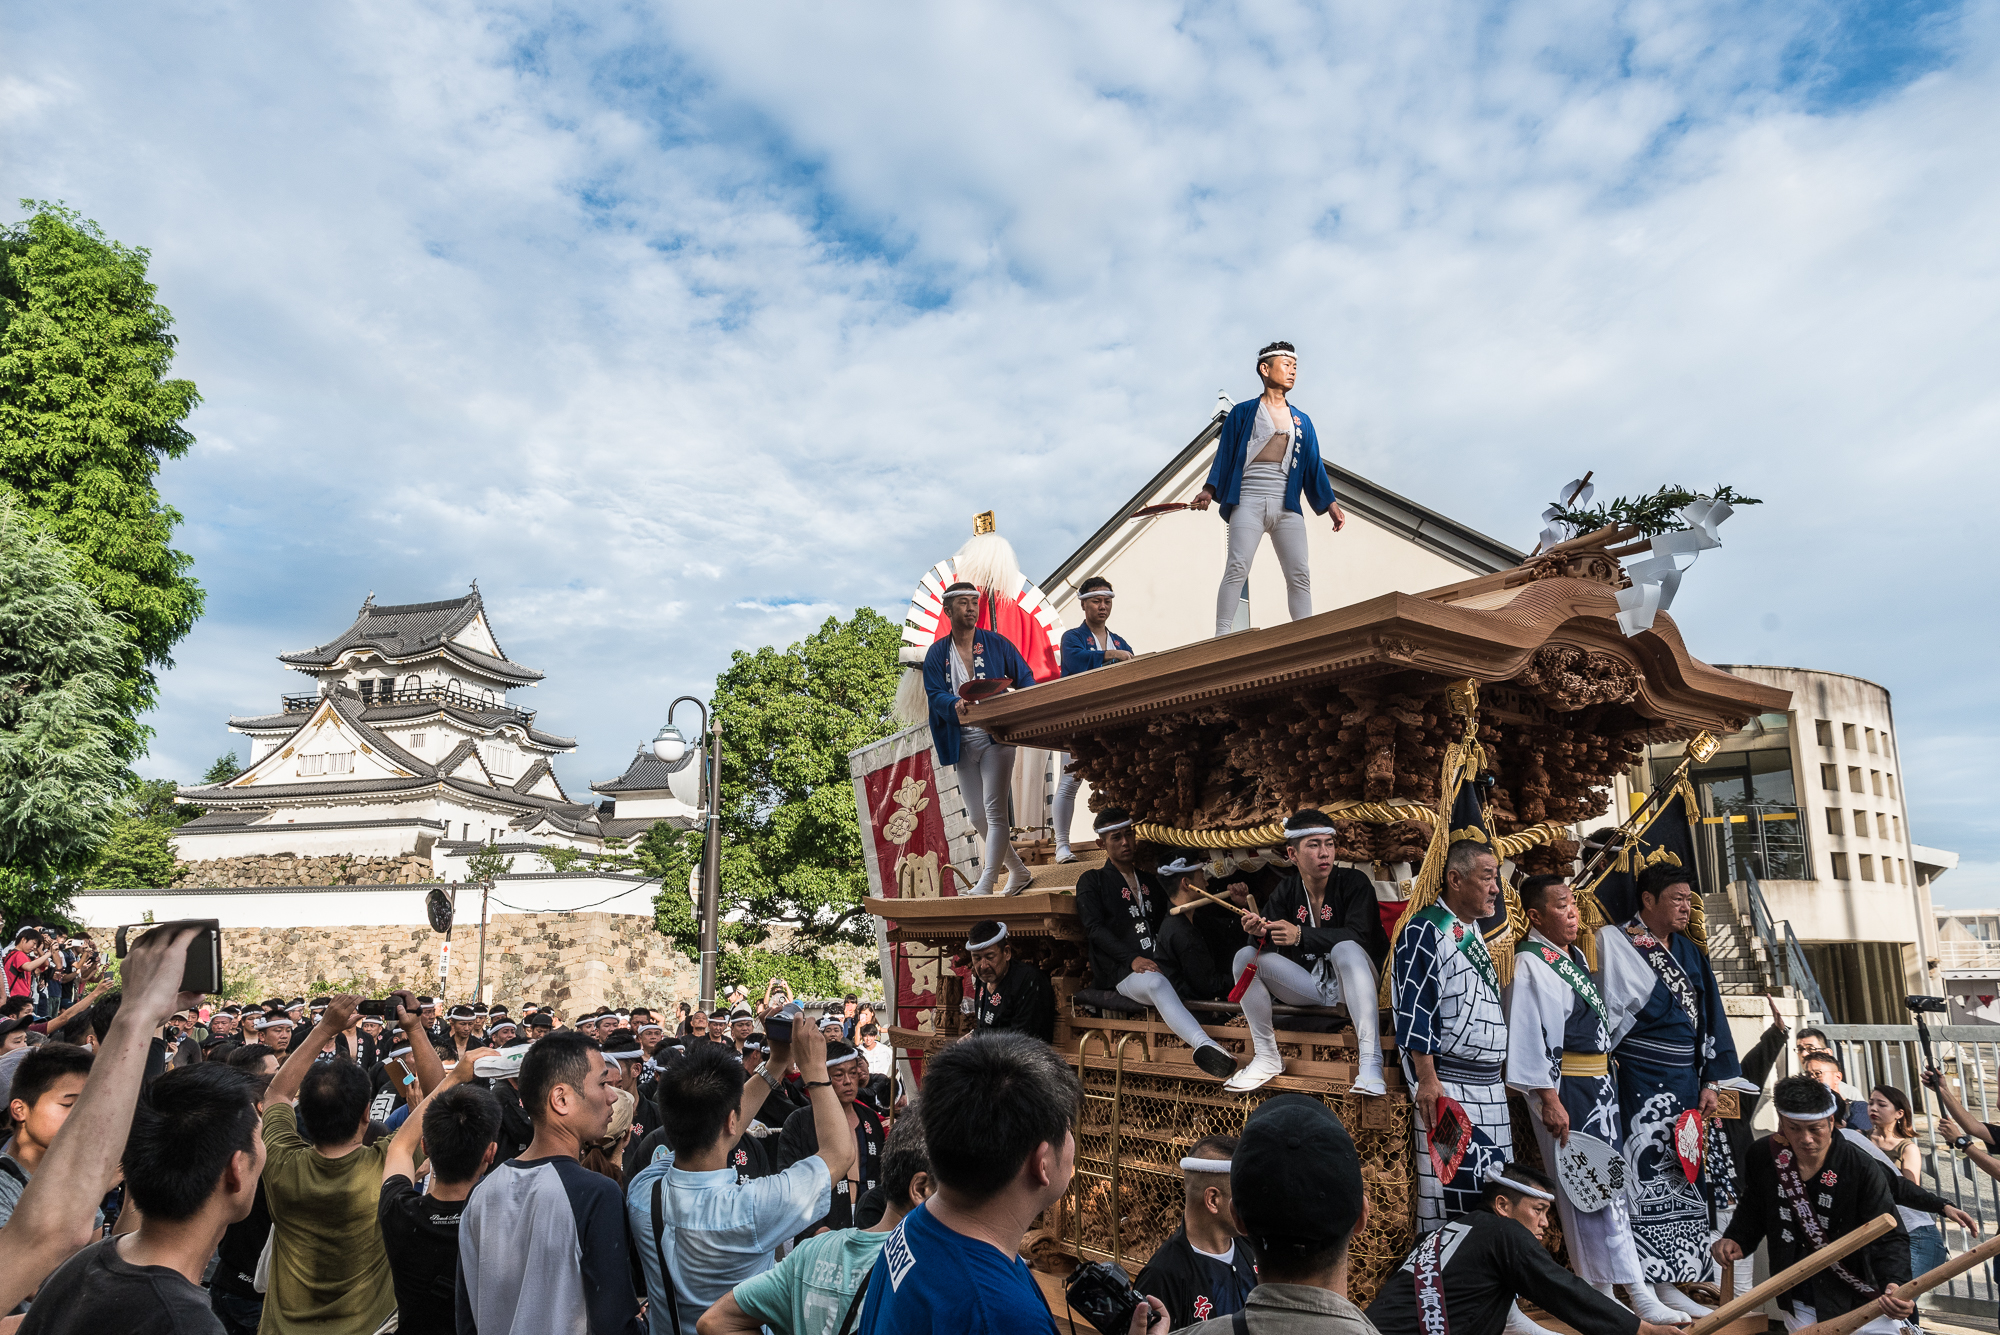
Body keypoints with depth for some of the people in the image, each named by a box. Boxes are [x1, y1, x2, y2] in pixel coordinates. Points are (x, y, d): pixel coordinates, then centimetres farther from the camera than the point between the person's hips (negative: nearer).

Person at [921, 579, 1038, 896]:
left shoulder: (996, 643, 5)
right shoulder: (937, 653, 9)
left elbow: (1025, 679, 4)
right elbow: (934, 693, -4)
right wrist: (956, 706, -25)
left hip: (996, 736, -4)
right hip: (962, 742, 4)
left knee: (994, 811, -12)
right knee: (977, 818, 8)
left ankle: (986, 885, -11)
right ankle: (1019, 873, 24)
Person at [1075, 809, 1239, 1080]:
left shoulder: (1149, 881, 28)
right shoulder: (1091, 882, 13)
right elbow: (1096, 929, -2)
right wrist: (1132, 959, -17)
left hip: (1159, 963, 7)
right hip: (1121, 971, -7)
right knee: (1156, 983, -39)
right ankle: (1204, 1044, -59)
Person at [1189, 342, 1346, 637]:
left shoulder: (1302, 421, 21)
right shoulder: (1243, 412, 10)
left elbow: (1313, 466, 19)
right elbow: (1224, 454, 4)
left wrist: (1330, 503, 11)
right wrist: (1209, 490, -9)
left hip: (1287, 505, 4)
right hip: (1248, 500, -4)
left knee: (1300, 573, -5)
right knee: (1238, 567, -17)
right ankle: (1221, 636, -19)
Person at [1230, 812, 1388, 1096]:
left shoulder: (1353, 883, -11)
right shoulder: (1286, 890, 1)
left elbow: (1357, 936, -25)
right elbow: (1273, 944, -6)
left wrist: (1300, 935, -36)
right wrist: (1260, 932, -30)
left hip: (1348, 982, -4)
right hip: (1308, 984, 4)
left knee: (1346, 949, -35)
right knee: (1246, 955, -14)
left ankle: (1370, 1062, -39)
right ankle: (1267, 1057, -7)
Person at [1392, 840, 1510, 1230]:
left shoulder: (1474, 932, 16)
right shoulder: (1426, 930, -12)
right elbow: (1414, 1010, -17)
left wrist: (1500, 1073, 21)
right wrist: (1427, 1080, -21)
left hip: (1490, 1085, 9)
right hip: (1449, 1085, -9)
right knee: (1453, 1192, -7)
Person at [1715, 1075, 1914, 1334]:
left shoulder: (1861, 1167, -16)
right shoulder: (1764, 1156, -8)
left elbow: (1890, 1238, -18)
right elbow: (1753, 1213, 7)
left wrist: (1895, 1285, -34)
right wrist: (1736, 1240, -10)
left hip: (1860, 1303, -2)